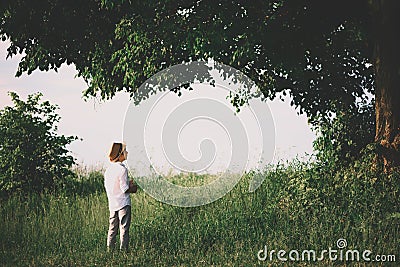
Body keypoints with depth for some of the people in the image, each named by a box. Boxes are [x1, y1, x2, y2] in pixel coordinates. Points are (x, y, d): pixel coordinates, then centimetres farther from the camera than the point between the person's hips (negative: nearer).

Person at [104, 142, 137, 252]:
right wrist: (133, 188, 3)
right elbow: (125, 189, -18)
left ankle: (110, 250, 12)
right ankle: (123, 250, -3)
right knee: (124, 229, -2)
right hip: (123, 203, -7)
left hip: (112, 204, 7)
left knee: (112, 229, 11)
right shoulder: (122, 169, -15)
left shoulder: (108, 170, 8)